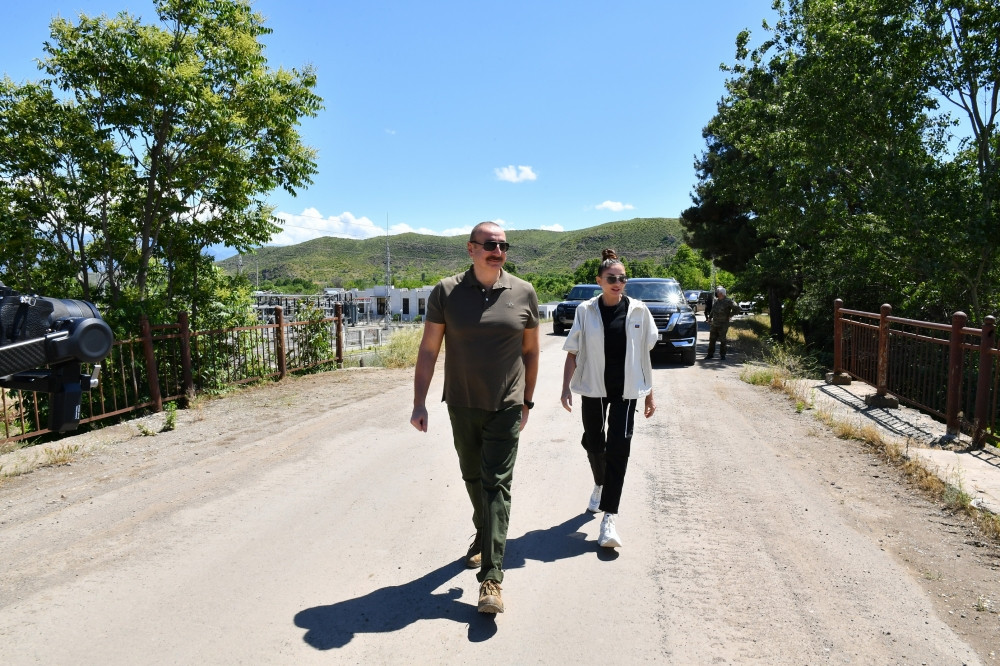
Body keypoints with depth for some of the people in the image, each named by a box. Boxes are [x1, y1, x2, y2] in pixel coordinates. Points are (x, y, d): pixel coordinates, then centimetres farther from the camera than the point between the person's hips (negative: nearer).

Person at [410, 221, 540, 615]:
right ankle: (484, 535, 44)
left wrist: (527, 401, 10)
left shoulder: (523, 293, -3)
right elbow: (428, 350, -3)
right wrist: (419, 403, -7)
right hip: (462, 406, 2)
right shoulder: (446, 292, -5)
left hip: (506, 408, -1)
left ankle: (491, 576, 1)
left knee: (497, 485, -4)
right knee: (473, 478, 18)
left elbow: (530, 351, 6)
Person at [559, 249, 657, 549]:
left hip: (626, 390, 0)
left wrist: (649, 394, 7)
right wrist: (566, 388, -9)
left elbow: (644, 355, 5)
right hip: (593, 389, 1)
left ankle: (609, 518, -1)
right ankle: (600, 484, 46)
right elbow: (573, 353, 0)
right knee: (594, 443, 14)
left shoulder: (638, 311, 0)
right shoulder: (586, 311, -3)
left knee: (618, 448, -6)